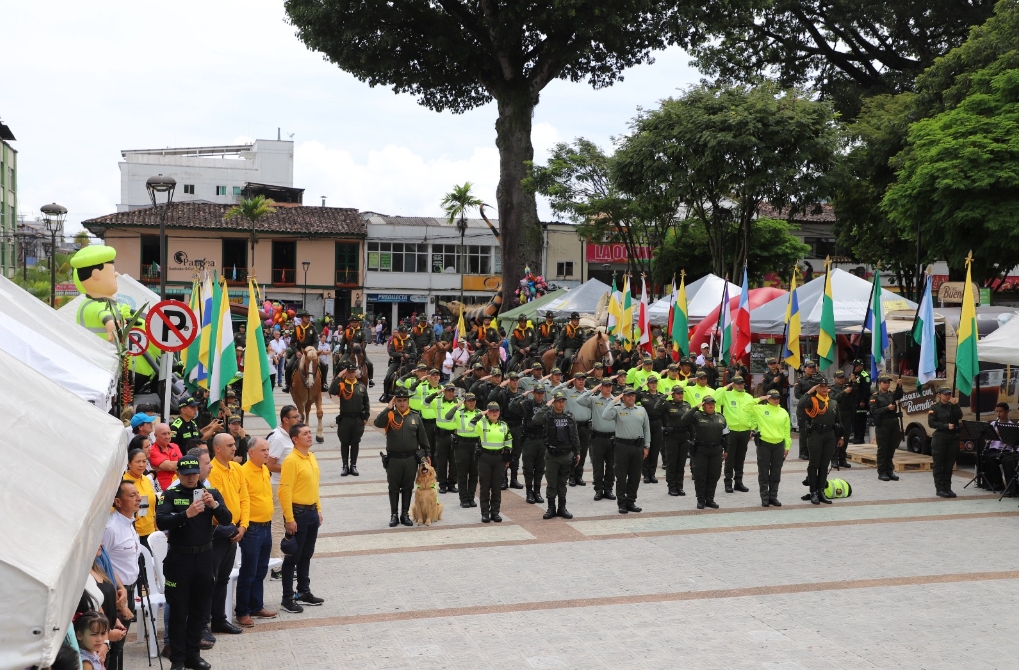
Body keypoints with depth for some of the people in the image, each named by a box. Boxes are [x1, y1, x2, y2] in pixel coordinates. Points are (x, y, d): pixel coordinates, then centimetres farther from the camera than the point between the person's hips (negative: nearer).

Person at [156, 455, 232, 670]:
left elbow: (226, 520, -5)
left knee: (199, 609, 11)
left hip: (204, 557, 3)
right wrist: (186, 514, -31)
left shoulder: (212, 493, 4)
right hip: (179, 558, -3)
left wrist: (214, 505, -23)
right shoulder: (170, 495, -4)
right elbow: (161, 522, -18)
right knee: (178, 610, 2)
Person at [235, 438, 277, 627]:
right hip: (252, 528, -8)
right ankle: (242, 612, 7)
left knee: (261, 570, 16)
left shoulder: (265, 470, 10)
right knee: (248, 572, -2)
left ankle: (257, 606, 26)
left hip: (266, 526, 8)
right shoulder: (244, 472, -17)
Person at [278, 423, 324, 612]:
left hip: (312, 512, 8)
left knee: (306, 555, 16)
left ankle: (304, 591, 27)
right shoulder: (291, 461, -17)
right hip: (298, 512, -8)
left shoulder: (312, 457, 10)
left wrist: (318, 510, 16)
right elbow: (285, 492, -19)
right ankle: (288, 598, 7)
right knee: (293, 556, 0)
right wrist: (289, 519, -20)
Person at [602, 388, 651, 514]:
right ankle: (621, 503, 7)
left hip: (638, 446, 4)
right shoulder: (617, 409, 0)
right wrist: (614, 402, -16)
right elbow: (605, 416, -19)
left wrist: (646, 446, 8)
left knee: (635, 476, 8)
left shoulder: (641, 410, 10)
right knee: (621, 476, 1)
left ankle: (631, 502, 19)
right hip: (622, 446, -4)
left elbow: (646, 429, 13)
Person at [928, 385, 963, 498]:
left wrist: (955, 405, -14)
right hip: (940, 438, -4)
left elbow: (959, 417, -6)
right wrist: (946, 426, -16)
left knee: (949, 465, 6)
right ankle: (939, 489, 3)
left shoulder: (953, 406, 10)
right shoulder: (935, 408, -1)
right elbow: (931, 423, -10)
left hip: (953, 438, 4)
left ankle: (947, 487, 12)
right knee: (938, 464, -1)